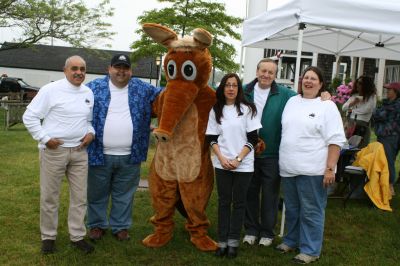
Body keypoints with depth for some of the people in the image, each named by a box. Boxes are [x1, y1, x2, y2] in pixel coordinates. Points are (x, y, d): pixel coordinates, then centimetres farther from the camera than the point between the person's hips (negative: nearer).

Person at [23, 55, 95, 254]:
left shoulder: (89, 93, 9)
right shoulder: (51, 90, -8)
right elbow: (29, 117, -7)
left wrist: (91, 133, 2)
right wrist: (45, 138, -11)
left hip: (80, 151, 5)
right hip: (54, 150, -5)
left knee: (79, 196, 9)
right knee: (49, 196, 7)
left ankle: (77, 236, 22)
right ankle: (48, 236, 23)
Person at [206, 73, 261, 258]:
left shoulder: (247, 109, 0)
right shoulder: (215, 110, 7)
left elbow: (253, 139, -4)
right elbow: (211, 138, 5)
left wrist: (238, 159, -11)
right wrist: (222, 158, -9)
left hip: (243, 164, -2)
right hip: (222, 164, 2)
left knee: (239, 202, 5)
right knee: (224, 202, 6)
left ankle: (233, 241, 13)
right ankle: (222, 241, 12)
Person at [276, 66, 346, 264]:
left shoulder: (327, 106, -5)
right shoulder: (292, 102, 11)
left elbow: (336, 140, -10)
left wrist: (330, 169, -16)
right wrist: (283, 160, 16)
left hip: (313, 170, -5)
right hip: (289, 168, 6)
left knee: (311, 212, 2)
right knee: (292, 209, 18)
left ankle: (310, 250, 15)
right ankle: (292, 240, 35)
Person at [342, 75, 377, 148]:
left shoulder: (372, 97, -3)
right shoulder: (354, 95, 13)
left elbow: (366, 110, -15)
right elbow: (343, 107, 10)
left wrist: (352, 110, -1)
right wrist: (351, 103, -10)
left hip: (362, 125, -5)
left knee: (360, 148, -6)